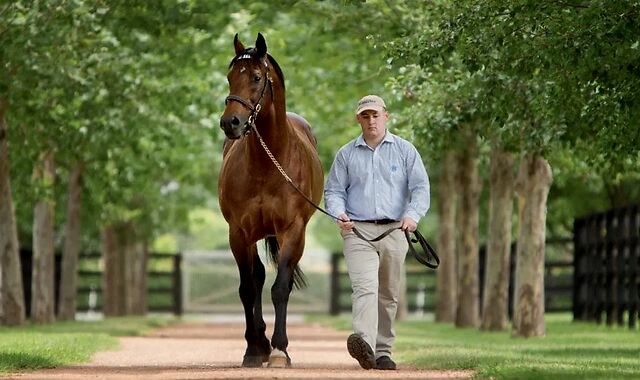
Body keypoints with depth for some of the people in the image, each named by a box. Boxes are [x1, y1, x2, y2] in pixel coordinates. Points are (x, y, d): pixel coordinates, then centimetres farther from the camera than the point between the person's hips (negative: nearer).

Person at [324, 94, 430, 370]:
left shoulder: (405, 151, 8)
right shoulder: (346, 154, 10)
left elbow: (420, 187, 3)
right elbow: (334, 190, 11)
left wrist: (413, 214, -15)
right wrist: (339, 213, -10)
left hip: (394, 231, 2)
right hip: (358, 231, -2)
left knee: (388, 295, 8)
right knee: (364, 287, -21)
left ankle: (383, 351, 19)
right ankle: (365, 345, -38)